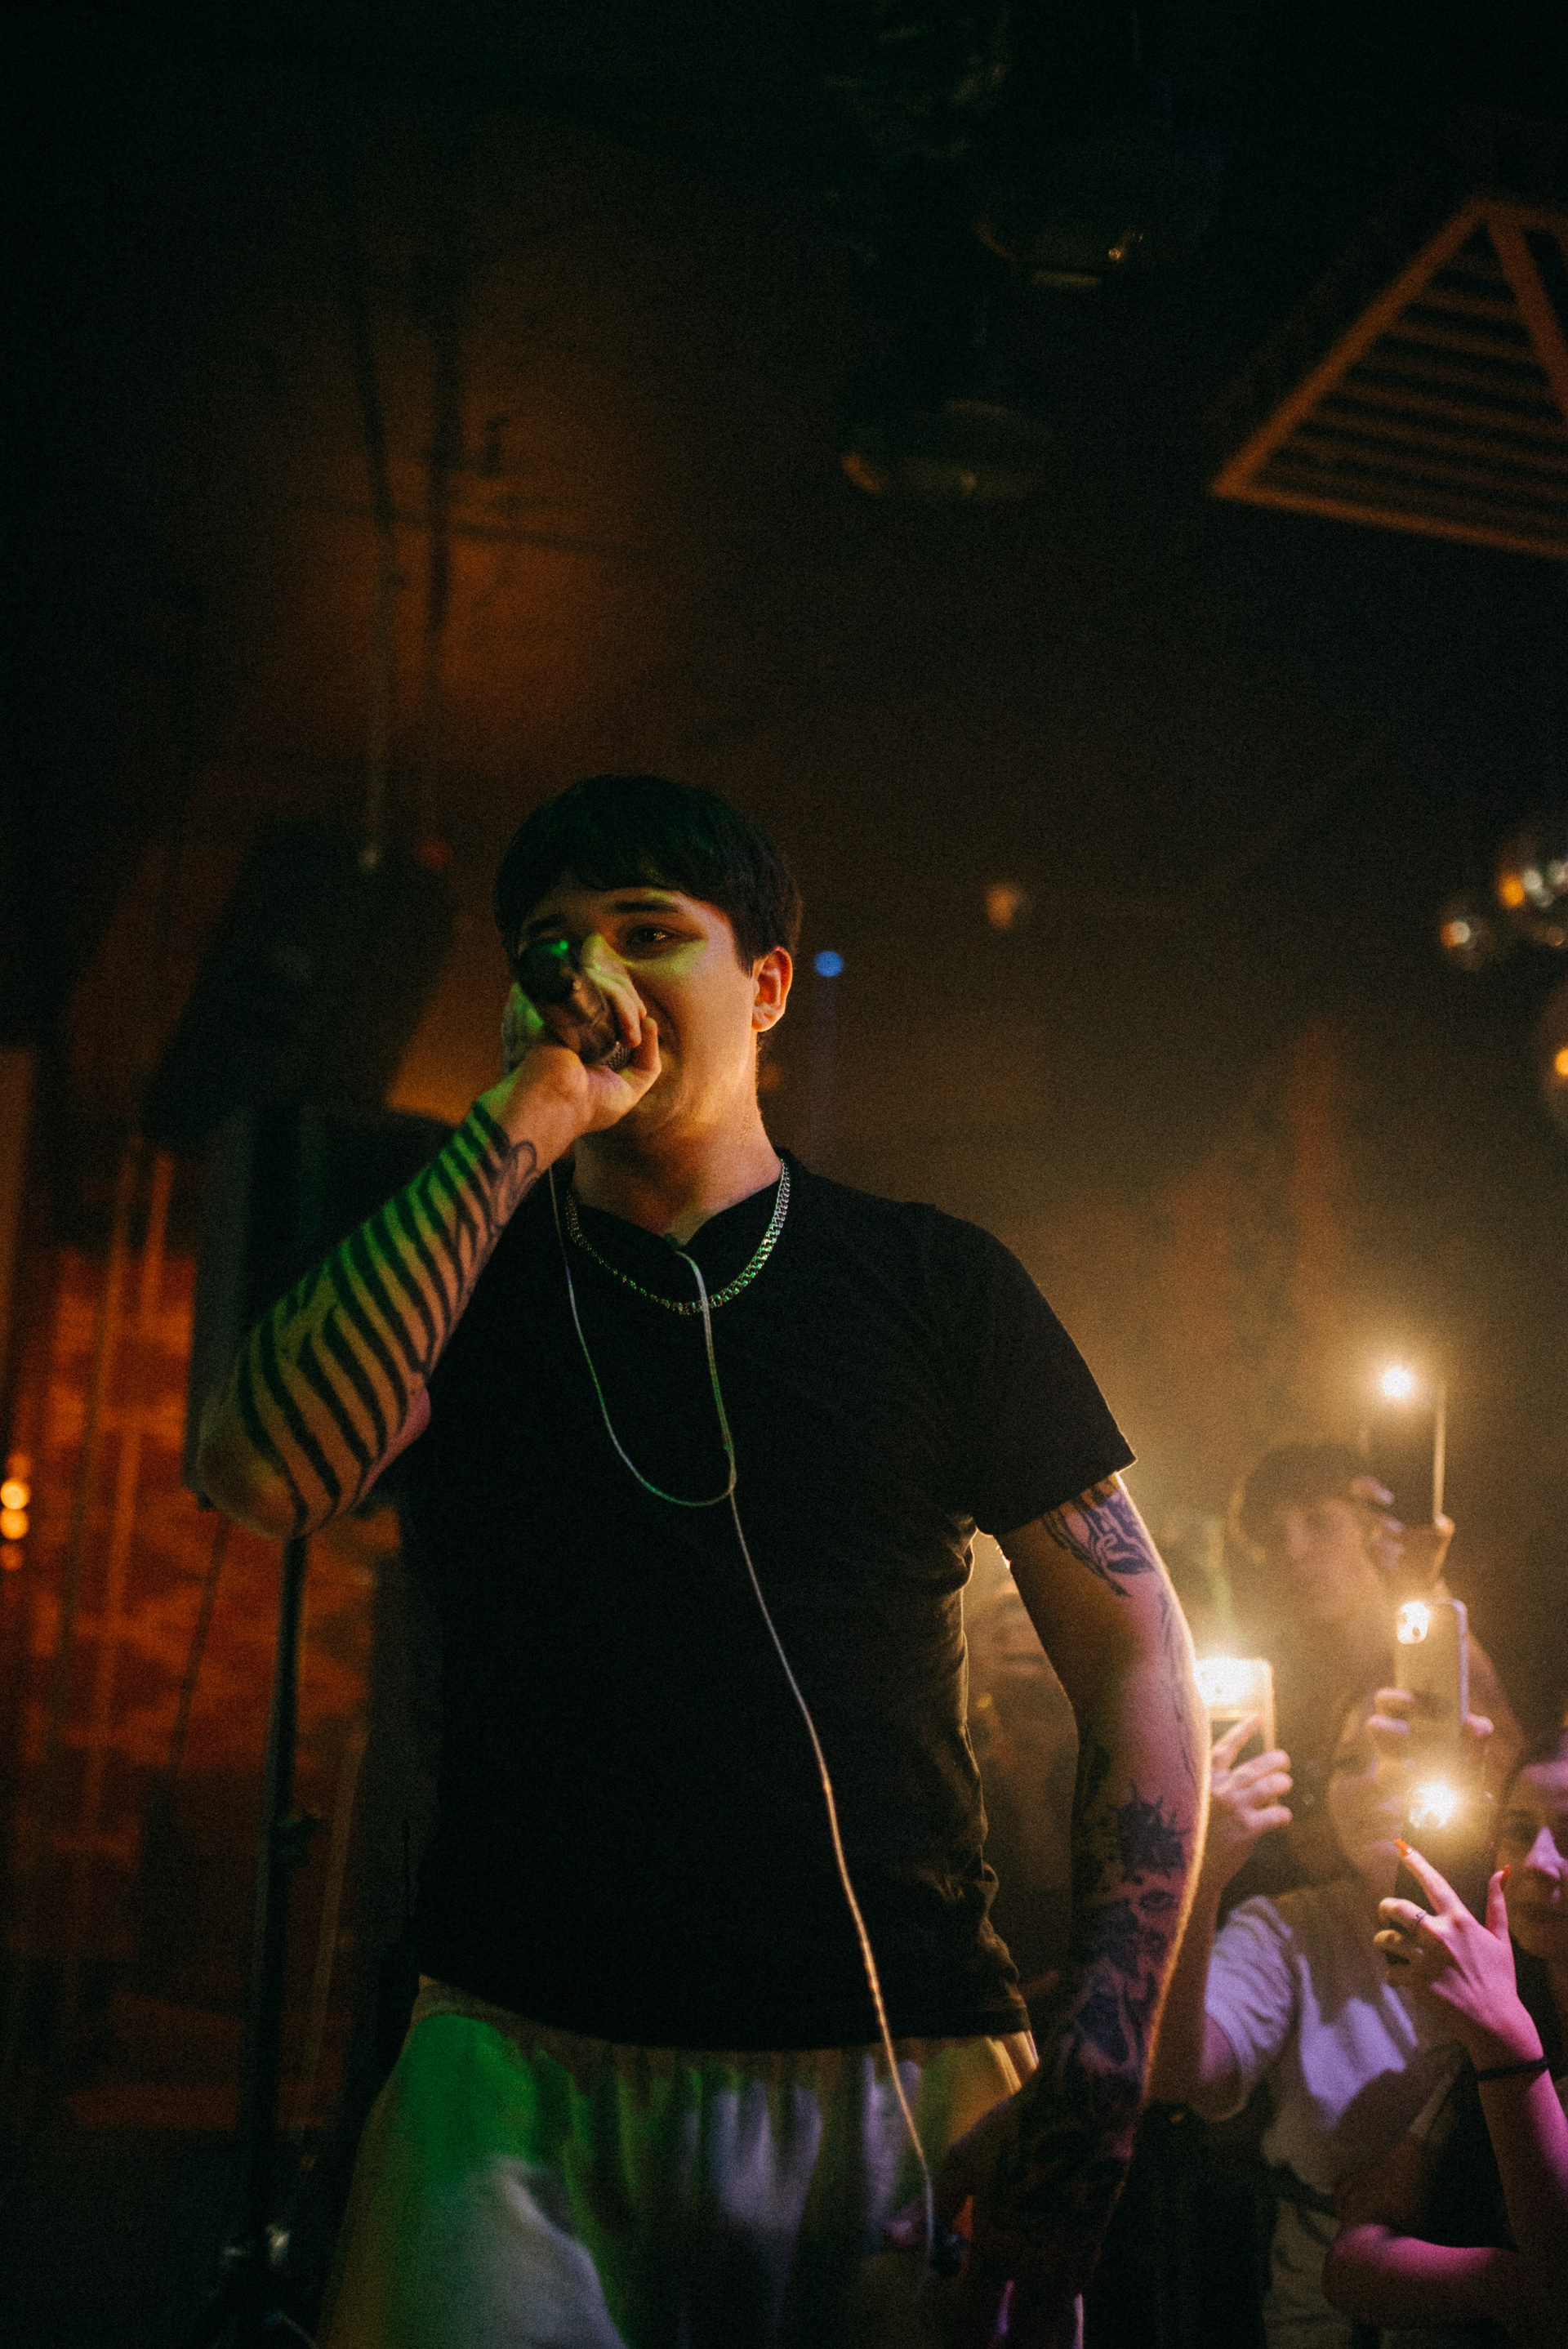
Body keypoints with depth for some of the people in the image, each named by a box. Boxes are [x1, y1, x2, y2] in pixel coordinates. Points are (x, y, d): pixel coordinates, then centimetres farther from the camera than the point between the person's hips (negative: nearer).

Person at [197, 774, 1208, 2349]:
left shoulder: (940, 1285, 5)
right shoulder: (462, 1265, 7)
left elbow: (1135, 1664, 3)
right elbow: (262, 1473, -14)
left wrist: (1091, 2091, -8)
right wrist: (524, 1121, -12)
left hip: (901, 2078, 0)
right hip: (519, 2070, 0)